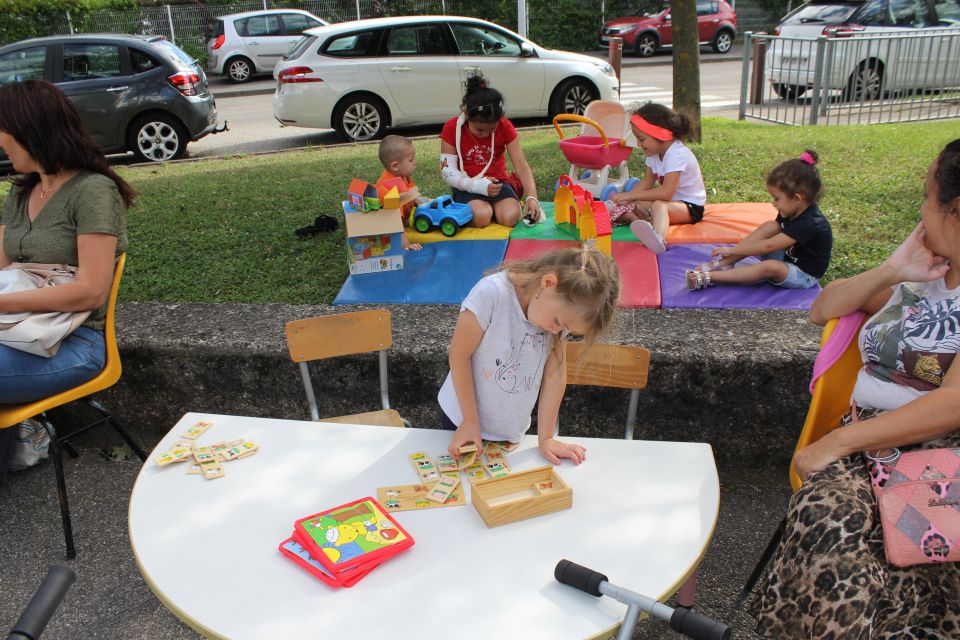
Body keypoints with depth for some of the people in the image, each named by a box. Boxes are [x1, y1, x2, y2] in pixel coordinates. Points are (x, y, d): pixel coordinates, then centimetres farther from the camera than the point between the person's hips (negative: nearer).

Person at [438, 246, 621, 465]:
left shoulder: (561, 308, -12)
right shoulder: (491, 293, -28)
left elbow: (555, 373, -9)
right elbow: (459, 355, -20)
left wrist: (546, 439, -8)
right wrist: (471, 421, -14)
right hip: (462, 419, -4)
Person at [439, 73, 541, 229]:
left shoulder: (505, 127, -5)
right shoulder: (452, 128, -10)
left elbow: (521, 165, -7)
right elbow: (448, 171, -11)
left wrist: (532, 197, -23)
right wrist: (478, 185, -26)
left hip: (497, 182, 2)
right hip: (468, 186, -2)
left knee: (510, 217, -27)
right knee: (481, 217, -33)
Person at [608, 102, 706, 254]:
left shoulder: (676, 154, -23)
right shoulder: (655, 152, 4)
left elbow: (666, 192, -32)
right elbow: (647, 182, 7)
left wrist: (630, 195, -29)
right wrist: (626, 198, -11)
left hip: (690, 207, -9)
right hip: (669, 200, 10)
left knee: (659, 206, -42)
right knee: (627, 205, -5)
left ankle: (658, 238, -73)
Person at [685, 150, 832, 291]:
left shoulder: (809, 223, -29)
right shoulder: (792, 211, -2)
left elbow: (768, 246, -31)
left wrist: (731, 250, -25)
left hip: (803, 276, -8)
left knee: (770, 267, -39)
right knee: (769, 227, -14)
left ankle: (708, 277, -36)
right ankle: (723, 263, -19)